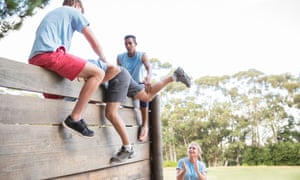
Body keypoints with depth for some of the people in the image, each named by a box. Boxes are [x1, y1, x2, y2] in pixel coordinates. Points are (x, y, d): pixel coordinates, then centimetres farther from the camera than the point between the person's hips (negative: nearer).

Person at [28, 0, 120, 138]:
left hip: (35, 59, 9)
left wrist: (75, 71, 37)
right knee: (98, 74, -9)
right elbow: (93, 42, 13)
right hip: (50, 53, -9)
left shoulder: (51, 14, 38)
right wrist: (104, 61, 31)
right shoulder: (73, 11, 16)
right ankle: (74, 119, -14)